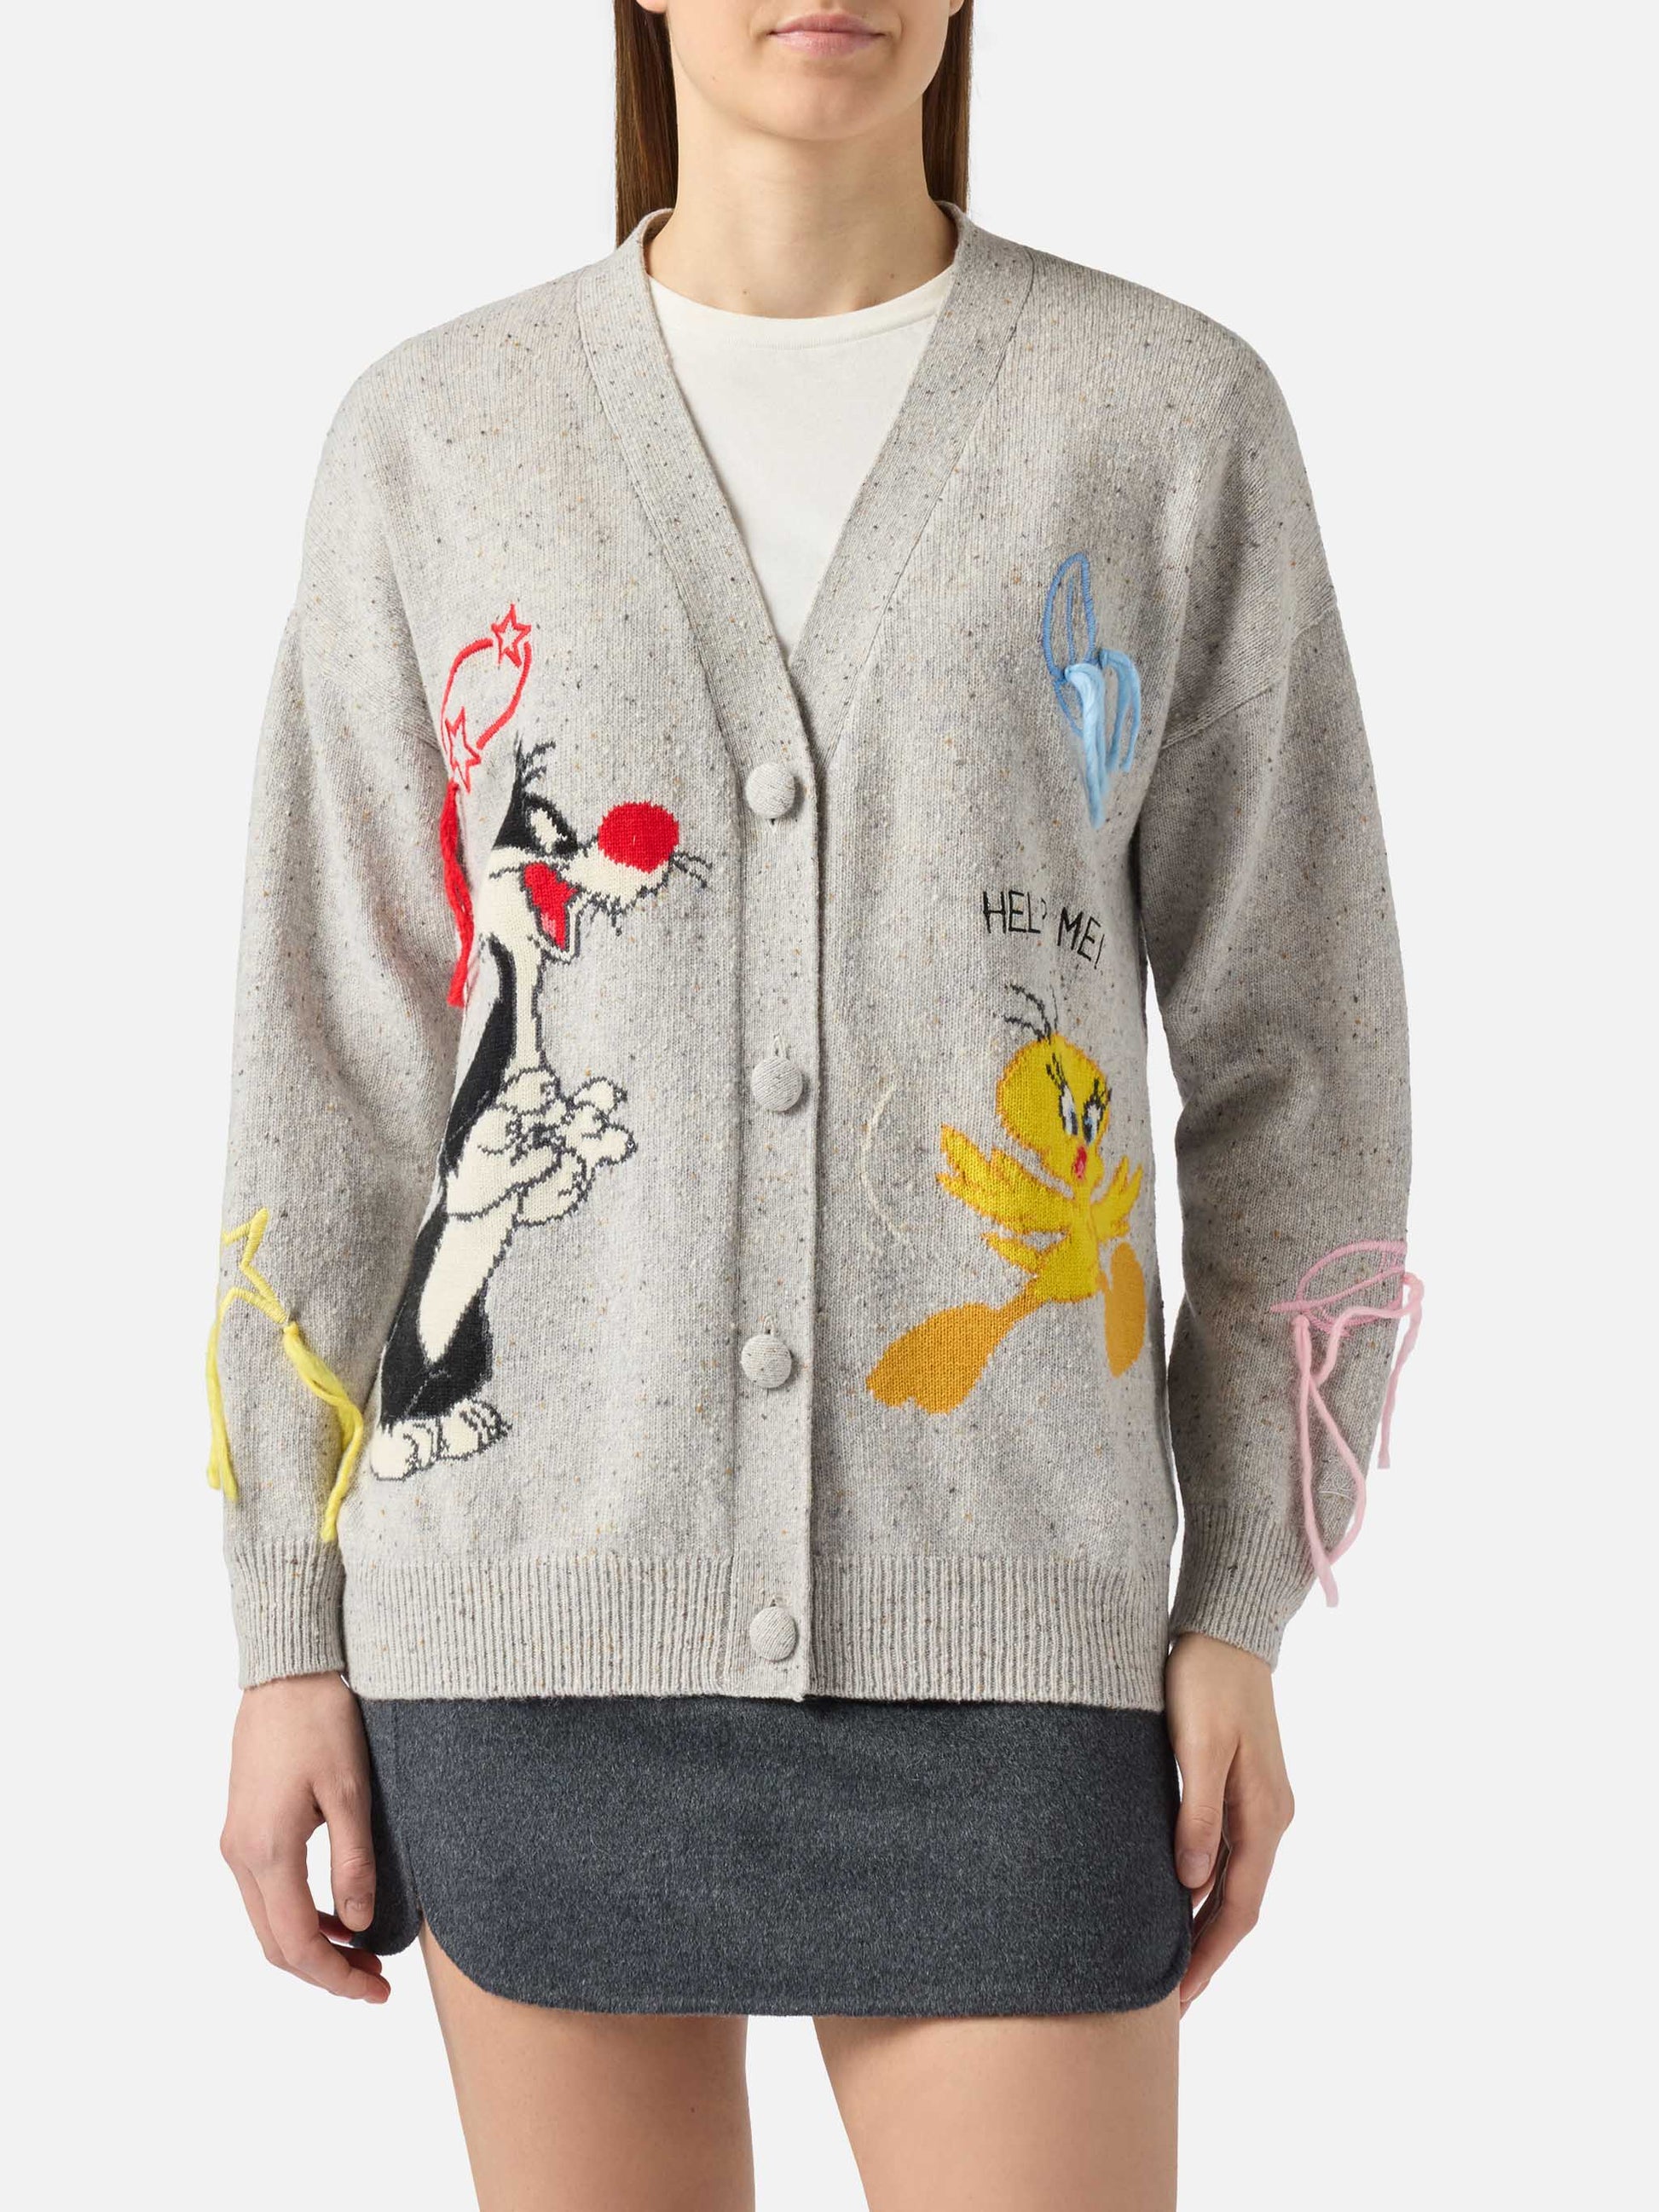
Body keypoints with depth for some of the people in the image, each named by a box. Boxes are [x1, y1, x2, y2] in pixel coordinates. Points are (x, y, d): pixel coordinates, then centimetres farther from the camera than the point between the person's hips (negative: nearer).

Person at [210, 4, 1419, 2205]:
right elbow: (335, 1057, 5)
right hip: (535, 1596, 1)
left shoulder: (1177, 417, 2)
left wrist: (1242, 1613, -1)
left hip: (993, 1618, -1)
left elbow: (1289, 1040, 4)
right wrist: (287, 1639, 2)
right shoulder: (433, 440, 5)